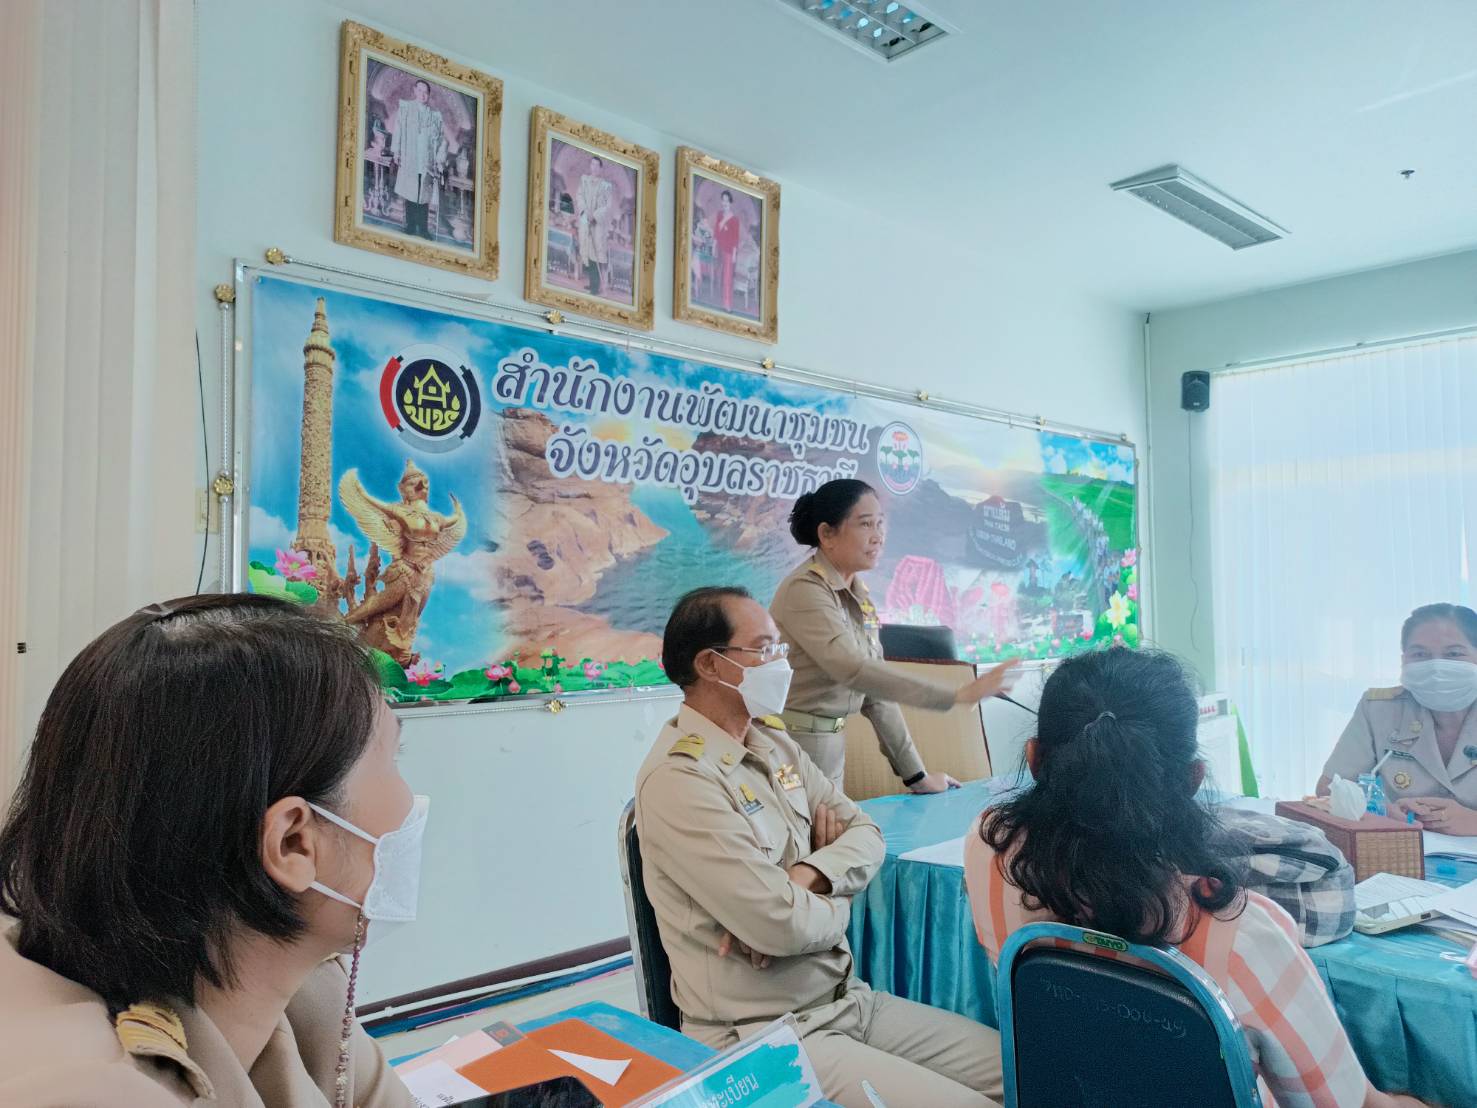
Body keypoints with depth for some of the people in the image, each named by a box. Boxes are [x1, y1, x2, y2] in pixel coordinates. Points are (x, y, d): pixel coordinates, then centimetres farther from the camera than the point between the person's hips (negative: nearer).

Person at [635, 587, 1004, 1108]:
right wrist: (836, 907, -3)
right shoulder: (679, 780, -22)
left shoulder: (773, 742, 7)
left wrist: (804, 879, -15)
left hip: (849, 999, 8)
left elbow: (865, 834, 6)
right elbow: (783, 925, -25)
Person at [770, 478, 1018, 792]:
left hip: (832, 746, 7)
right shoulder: (804, 590, -18)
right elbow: (853, 669, -30)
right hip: (792, 744, -7)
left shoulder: (859, 596, 7)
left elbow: (877, 687, 9)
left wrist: (915, 774, 7)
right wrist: (960, 695, -33)